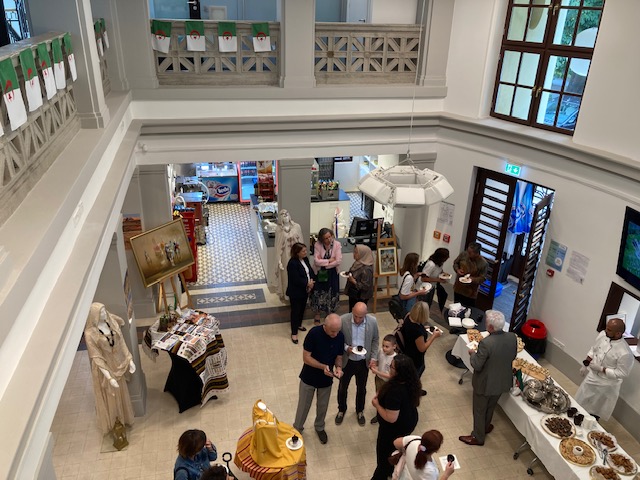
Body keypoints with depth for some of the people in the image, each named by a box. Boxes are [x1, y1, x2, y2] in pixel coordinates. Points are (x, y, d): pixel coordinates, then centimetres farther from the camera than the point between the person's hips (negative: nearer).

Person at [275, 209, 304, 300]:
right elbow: (278, 245, -4)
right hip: (285, 255, -1)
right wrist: (279, 260, -7)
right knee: (286, 275, 8)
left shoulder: (297, 226, -5)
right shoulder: (279, 229, -6)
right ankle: (286, 294, 22)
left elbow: (301, 242, 0)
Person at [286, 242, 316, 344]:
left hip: (305, 290, 8)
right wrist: (307, 283, -20)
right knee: (295, 311, 2)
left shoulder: (305, 259, 1)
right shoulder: (292, 263, -26)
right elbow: (296, 279, -29)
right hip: (295, 292, -8)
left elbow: (310, 271, 7)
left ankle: (299, 324, 46)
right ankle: (294, 333, 13)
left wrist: (312, 281, -11)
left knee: (302, 308, 23)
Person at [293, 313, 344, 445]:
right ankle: (297, 428, 41)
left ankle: (319, 427, 49)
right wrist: (323, 366, -36)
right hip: (309, 378, -3)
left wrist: (338, 367, -25)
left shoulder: (340, 336, -15)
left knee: (323, 406, 22)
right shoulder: (314, 333, -28)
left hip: (326, 379, 3)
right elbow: (306, 357, -23)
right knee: (303, 405, 15)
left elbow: (339, 357, -3)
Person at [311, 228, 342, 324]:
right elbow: (316, 261, -20)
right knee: (319, 293, 10)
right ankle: (317, 314, 31)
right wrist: (329, 260, -20)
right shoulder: (317, 245, -13)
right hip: (320, 273, 0)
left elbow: (338, 261, -18)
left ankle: (331, 313, 33)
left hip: (332, 273, 0)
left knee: (332, 294, 12)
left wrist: (323, 262, -16)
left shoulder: (337, 244, -13)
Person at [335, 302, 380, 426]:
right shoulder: (343, 320, -23)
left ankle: (360, 411, 47)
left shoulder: (373, 321, -16)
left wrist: (373, 357, -7)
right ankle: (341, 410, 45)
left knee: (361, 389, 21)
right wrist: (346, 348, -25)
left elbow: (375, 340, -1)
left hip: (364, 362, 1)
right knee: (342, 388, 18)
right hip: (346, 361, -1)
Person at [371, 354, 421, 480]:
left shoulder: (395, 391, -40)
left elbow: (391, 418, -34)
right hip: (408, 421, 8)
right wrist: (382, 395, -2)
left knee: (385, 454, 19)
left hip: (395, 428, -8)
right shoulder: (411, 381, -14)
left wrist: (376, 404, -19)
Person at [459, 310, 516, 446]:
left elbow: (476, 365, -24)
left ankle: (478, 437, 37)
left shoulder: (486, 343, -35)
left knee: (479, 411, 18)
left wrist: (473, 353, -6)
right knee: (490, 406, 31)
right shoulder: (512, 337, -16)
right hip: (502, 381, 6)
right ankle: (485, 427, 53)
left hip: (485, 384, -6)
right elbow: (513, 356, 3)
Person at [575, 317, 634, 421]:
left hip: (605, 384, -6)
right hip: (591, 376, 6)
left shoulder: (625, 353, -34)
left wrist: (601, 369, -26)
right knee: (582, 401, 26)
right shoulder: (602, 334, -15)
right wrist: (586, 364, 5)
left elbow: (623, 373, -22)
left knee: (596, 409, 17)